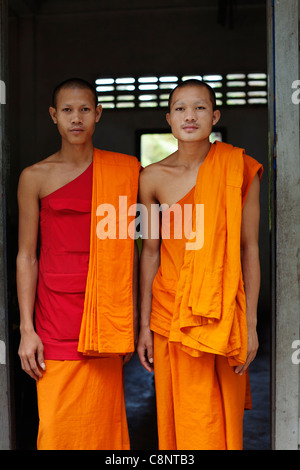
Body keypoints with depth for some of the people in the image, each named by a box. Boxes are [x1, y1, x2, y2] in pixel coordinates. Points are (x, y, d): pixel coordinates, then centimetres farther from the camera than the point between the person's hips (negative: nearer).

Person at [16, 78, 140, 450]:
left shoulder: (122, 171, 6)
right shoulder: (35, 177, 3)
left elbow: (127, 248, 8)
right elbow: (26, 257, 3)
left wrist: (131, 320, 6)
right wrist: (27, 329, -3)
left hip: (105, 314, 1)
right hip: (56, 313, -1)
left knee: (102, 422, 4)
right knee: (58, 424, 1)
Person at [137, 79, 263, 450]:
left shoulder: (239, 169, -4)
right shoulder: (153, 177, 1)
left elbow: (249, 249, -2)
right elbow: (150, 252, 5)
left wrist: (250, 323, -4)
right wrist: (144, 325, 5)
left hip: (222, 311, -1)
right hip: (171, 311, 1)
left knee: (221, 422, 8)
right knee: (178, 419, 9)